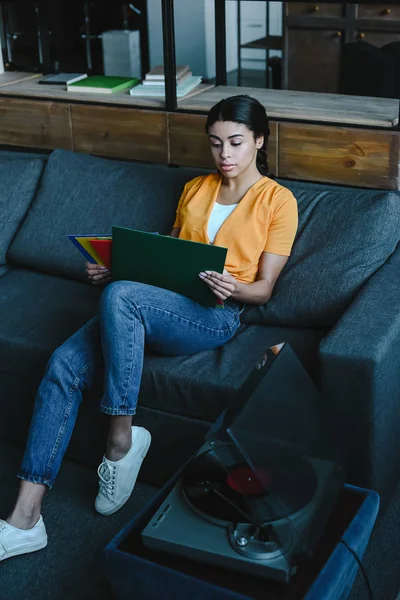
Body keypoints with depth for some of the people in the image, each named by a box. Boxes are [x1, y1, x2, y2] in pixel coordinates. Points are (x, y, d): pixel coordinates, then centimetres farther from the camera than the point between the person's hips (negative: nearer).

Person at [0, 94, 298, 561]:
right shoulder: (195, 189, 24)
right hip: (155, 305, 5)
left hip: (214, 315, -5)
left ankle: (121, 439, -25)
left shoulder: (278, 201, 7)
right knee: (64, 364, -21)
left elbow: (263, 289, 3)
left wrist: (233, 287, -20)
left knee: (119, 296, -37)